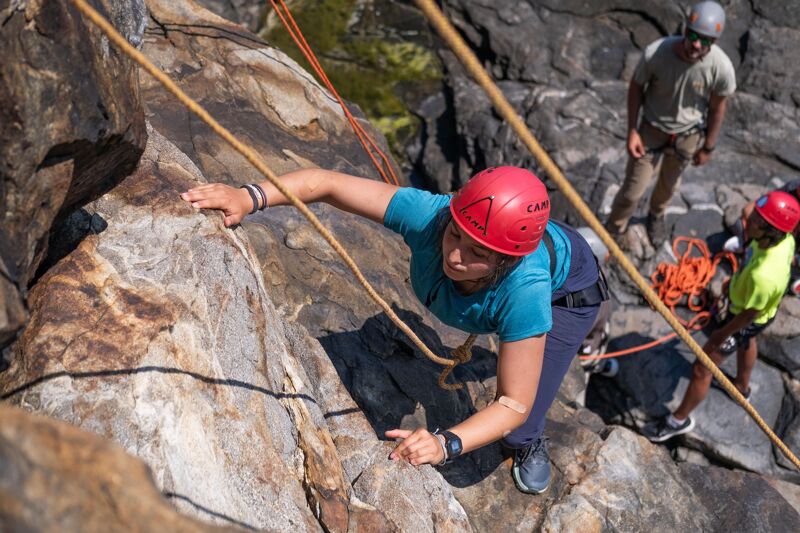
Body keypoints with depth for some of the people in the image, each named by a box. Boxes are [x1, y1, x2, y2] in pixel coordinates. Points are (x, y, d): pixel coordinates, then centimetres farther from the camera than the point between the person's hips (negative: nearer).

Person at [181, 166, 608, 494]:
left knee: (521, 425, -11)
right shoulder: (428, 215, -43)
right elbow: (325, 183, -40)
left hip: (566, 290, -3)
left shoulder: (524, 291, -48)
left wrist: (446, 444, -55)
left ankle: (531, 445, 28)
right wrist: (249, 196, -54)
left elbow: (514, 404, -40)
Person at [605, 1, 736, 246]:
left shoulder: (721, 68, -30)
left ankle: (656, 215, 60)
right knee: (633, 190, 5)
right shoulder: (655, 53, -33)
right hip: (652, 129, -1)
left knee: (669, 183, 27)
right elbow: (636, 88, -12)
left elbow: (717, 108, -11)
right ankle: (613, 231, 34)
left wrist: (708, 147, 1)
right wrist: (632, 131, -12)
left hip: (688, 134, 2)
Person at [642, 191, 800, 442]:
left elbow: (750, 314, -30)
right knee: (747, 343, 37)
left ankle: (679, 419, 34)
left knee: (702, 369, 9)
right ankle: (742, 386, 68)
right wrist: (737, 279, 15)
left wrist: (723, 334, -12)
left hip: (745, 320, -8)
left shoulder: (763, 276, -48)